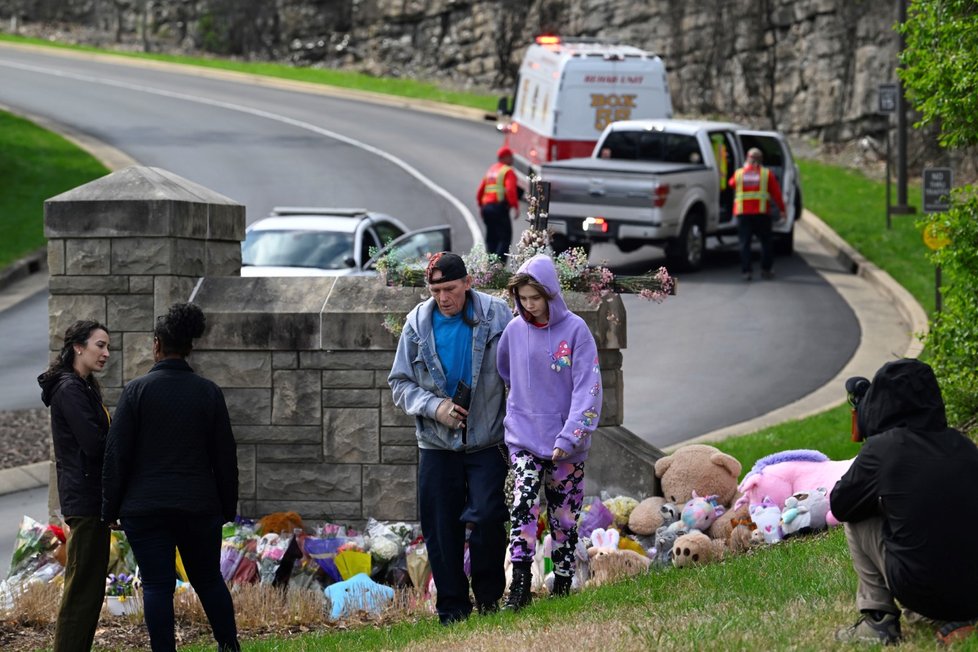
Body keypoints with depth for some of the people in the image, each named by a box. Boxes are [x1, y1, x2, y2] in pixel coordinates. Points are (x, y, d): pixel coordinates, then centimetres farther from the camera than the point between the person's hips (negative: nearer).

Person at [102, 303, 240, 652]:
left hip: (145, 508, -3)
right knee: (209, 580, 16)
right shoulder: (209, 393, 1)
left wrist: (110, 508, 2)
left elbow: (116, 454, -6)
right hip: (199, 506, 3)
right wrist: (228, 505, 15)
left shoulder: (137, 390, -7)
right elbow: (225, 456, 5)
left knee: (157, 585, 0)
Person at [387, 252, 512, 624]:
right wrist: (434, 407, -11)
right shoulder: (418, 323, 1)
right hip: (437, 444, 2)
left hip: (487, 441, -2)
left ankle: (489, 596, 6)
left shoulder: (496, 315, -5)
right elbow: (400, 383, 6)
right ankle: (452, 607, 15)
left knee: (486, 518, -14)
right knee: (441, 530, 4)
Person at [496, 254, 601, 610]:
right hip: (524, 438, 1)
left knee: (565, 515, 7)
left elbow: (587, 388, -11)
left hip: (567, 446, -1)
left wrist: (569, 437, -18)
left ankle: (563, 583, 18)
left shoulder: (575, 330, -8)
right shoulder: (514, 330, 1)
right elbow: (501, 375, 16)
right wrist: (519, 410, 10)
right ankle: (519, 586, -16)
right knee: (523, 508, -15)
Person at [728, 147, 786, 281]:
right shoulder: (767, 174, 3)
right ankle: (766, 270, 10)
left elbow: (731, 184, 25)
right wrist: (782, 209, 8)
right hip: (762, 212, -1)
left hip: (742, 213, 1)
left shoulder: (739, 173, 6)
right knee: (765, 241, 10)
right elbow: (776, 193, 2)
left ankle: (746, 271, -4)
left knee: (744, 242, 3)